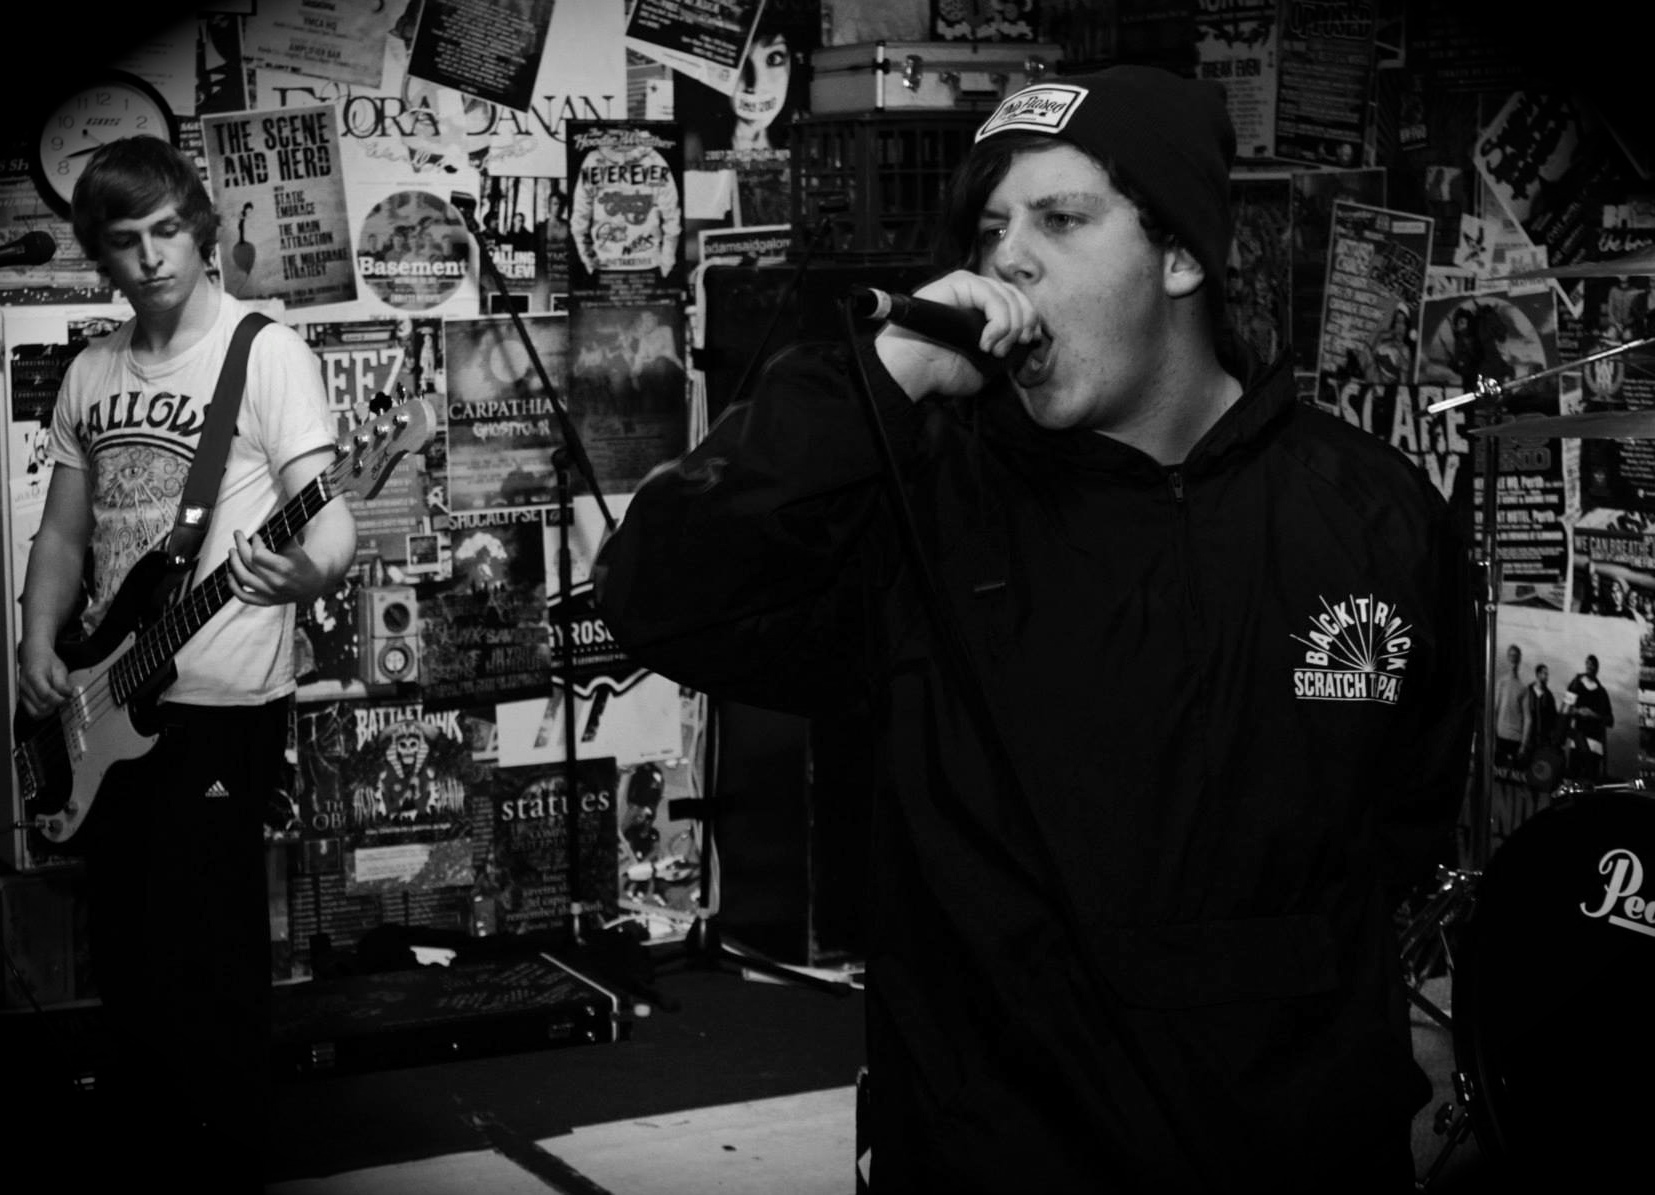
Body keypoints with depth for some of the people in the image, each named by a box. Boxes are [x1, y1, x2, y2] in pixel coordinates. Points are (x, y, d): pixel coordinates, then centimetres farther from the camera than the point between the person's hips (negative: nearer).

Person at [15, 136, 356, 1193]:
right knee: (124, 951, 15)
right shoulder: (90, 374, 12)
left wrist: (309, 572, -38)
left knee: (206, 964, -4)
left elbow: (329, 516, -15)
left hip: (220, 707, -7)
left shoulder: (268, 355, -8)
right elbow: (63, 531, 18)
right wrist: (41, 646, 1)